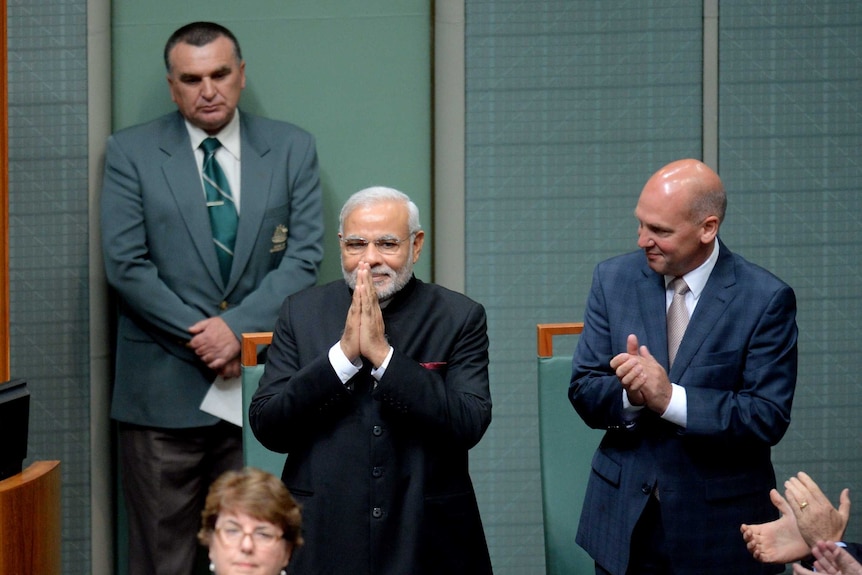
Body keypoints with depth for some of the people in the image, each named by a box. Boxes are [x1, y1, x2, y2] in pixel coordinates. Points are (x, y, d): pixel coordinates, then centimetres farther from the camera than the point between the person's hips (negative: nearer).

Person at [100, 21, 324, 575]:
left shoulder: (293, 149, 7)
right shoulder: (131, 152, 3)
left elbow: (305, 255, 0)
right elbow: (126, 264, -4)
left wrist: (237, 327, -13)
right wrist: (200, 337, -11)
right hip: (164, 386, -1)